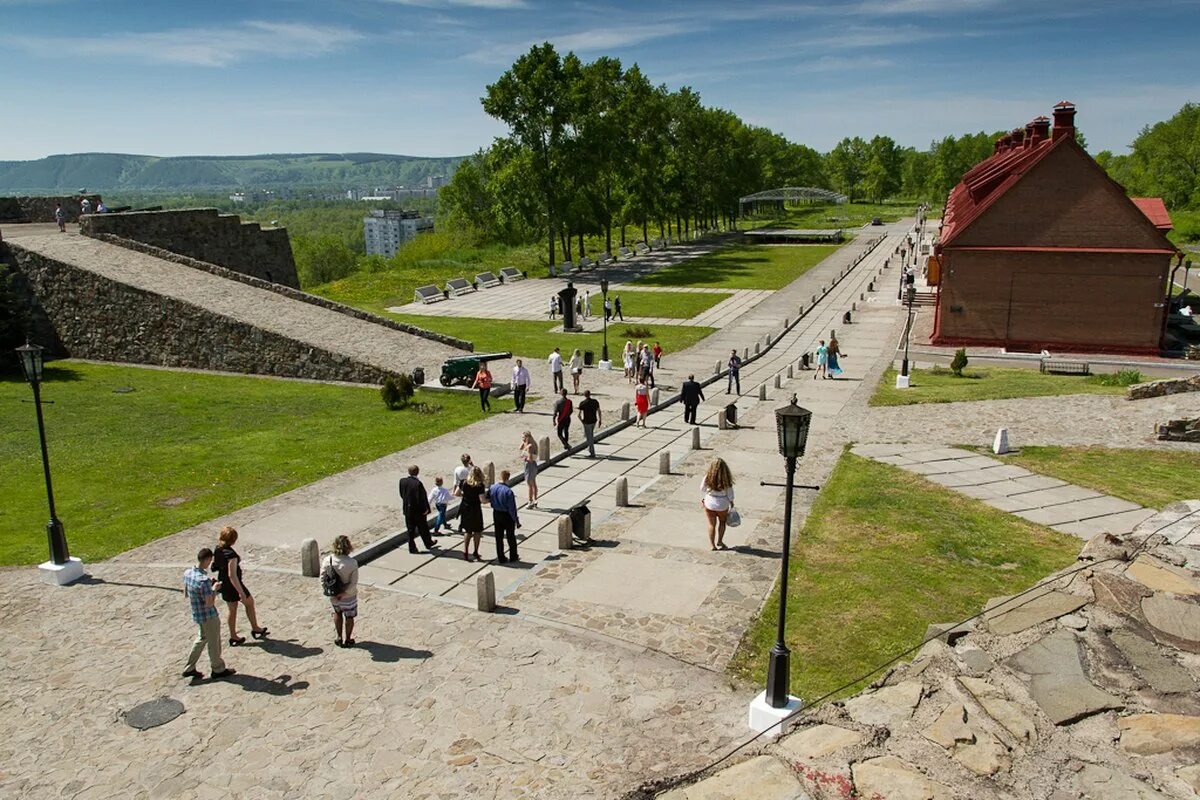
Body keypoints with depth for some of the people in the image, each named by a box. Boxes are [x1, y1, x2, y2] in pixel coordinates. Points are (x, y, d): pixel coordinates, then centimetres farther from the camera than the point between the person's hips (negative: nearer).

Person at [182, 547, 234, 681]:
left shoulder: (187, 573, -6)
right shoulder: (204, 580, -32)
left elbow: (185, 593, 9)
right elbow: (209, 604, -28)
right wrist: (214, 589, -12)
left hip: (196, 614, 8)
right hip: (208, 616, -8)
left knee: (202, 638, 26)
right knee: (214, 643, 12)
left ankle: (189, 668, 32)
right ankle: (218, 669, 29)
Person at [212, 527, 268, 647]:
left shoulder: (217, 550, -4)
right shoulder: (231, 554, -29)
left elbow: (214, 566, 10)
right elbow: (232, 575, -31)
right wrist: (241, 592, -27)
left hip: (223, 584, 7)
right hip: (233, 585, -7)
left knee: (232, 610, 20)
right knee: (249, 602, 16)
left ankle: (233, 637, 29)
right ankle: (255, 629, 30)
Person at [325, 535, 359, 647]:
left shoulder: (328, 560, -18)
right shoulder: (352, 563, -27)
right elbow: (353, 583, -23)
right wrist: (344, 593, -13)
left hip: (333, 595, 3)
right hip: (348, 596, -3)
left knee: (337, 613, 29)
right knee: (349, 617, 21)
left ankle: (339, 638, 39)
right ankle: (347, 640, 36)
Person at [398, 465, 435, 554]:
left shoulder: (402, 481, -7)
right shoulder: (418, 483, -25)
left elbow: (401, 494, 4)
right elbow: (422, 498, -21)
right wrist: (425, 509, -11)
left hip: (407, 509, 5)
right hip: (418, 510, -4)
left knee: (410, 529, 14)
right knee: (423, 527, 15)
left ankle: (412, 547, 19)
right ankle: (428, 544, 32)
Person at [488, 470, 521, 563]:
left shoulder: (492, 488, -10)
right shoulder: (508, 491, -27)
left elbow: (488, 498, 5)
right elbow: (512, 508, -21)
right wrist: (516, 519, -11)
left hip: (496, 514, 5)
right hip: (507, 516, -5)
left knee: (499, 537, 15)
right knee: (511, 537, 14)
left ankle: (501, 558, 24)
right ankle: (513, 558, 27)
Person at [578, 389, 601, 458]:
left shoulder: (582, 403, -17)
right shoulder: (595, 401, -6)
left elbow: (579, 414, -15)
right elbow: (599, 411, -2)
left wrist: (581, 420, 5)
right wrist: (600, 420, 11)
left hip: (587, 422, -5)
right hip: (594, 421, 5)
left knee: (589, 438, 4)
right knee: (591, 434, 30)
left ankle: (592, 453, 5)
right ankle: (590, 448, 42)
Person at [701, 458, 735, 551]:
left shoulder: (708, 477, -18)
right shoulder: (726, 479, -21)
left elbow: (702, 489, -4)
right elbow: (730, 492, -8)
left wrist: (702, 499, 15)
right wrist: (731, 502, 10)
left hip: (709, 503, 0)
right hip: (723, 505, 0)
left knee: (711, 524, 15)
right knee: (722, 522, 25)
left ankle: (712, 544, 19)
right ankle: (719, 541, 31)